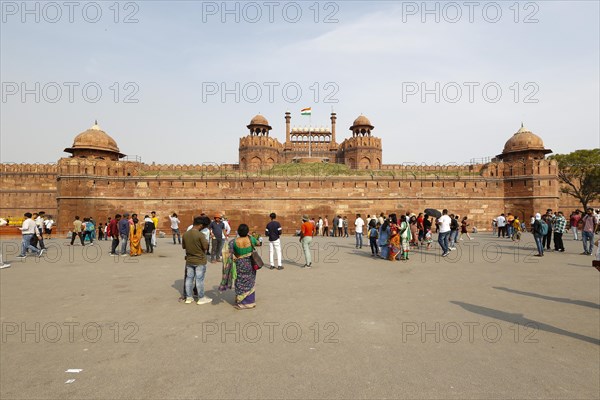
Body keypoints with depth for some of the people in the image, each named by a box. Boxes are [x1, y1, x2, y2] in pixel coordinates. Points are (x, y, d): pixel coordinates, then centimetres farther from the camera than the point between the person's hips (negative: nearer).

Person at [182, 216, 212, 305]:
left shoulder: (185, 234, -1)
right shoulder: (200, 235, -21)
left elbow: (183, 246, 10)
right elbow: (206, 247, -19)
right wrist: (206, 241, -1)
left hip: (189, 260, 6)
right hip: (200, 261, -5)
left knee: (189, 279, 14)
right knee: (199, 280, 3)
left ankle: (188, 297, 23)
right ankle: (201, 298, 14)